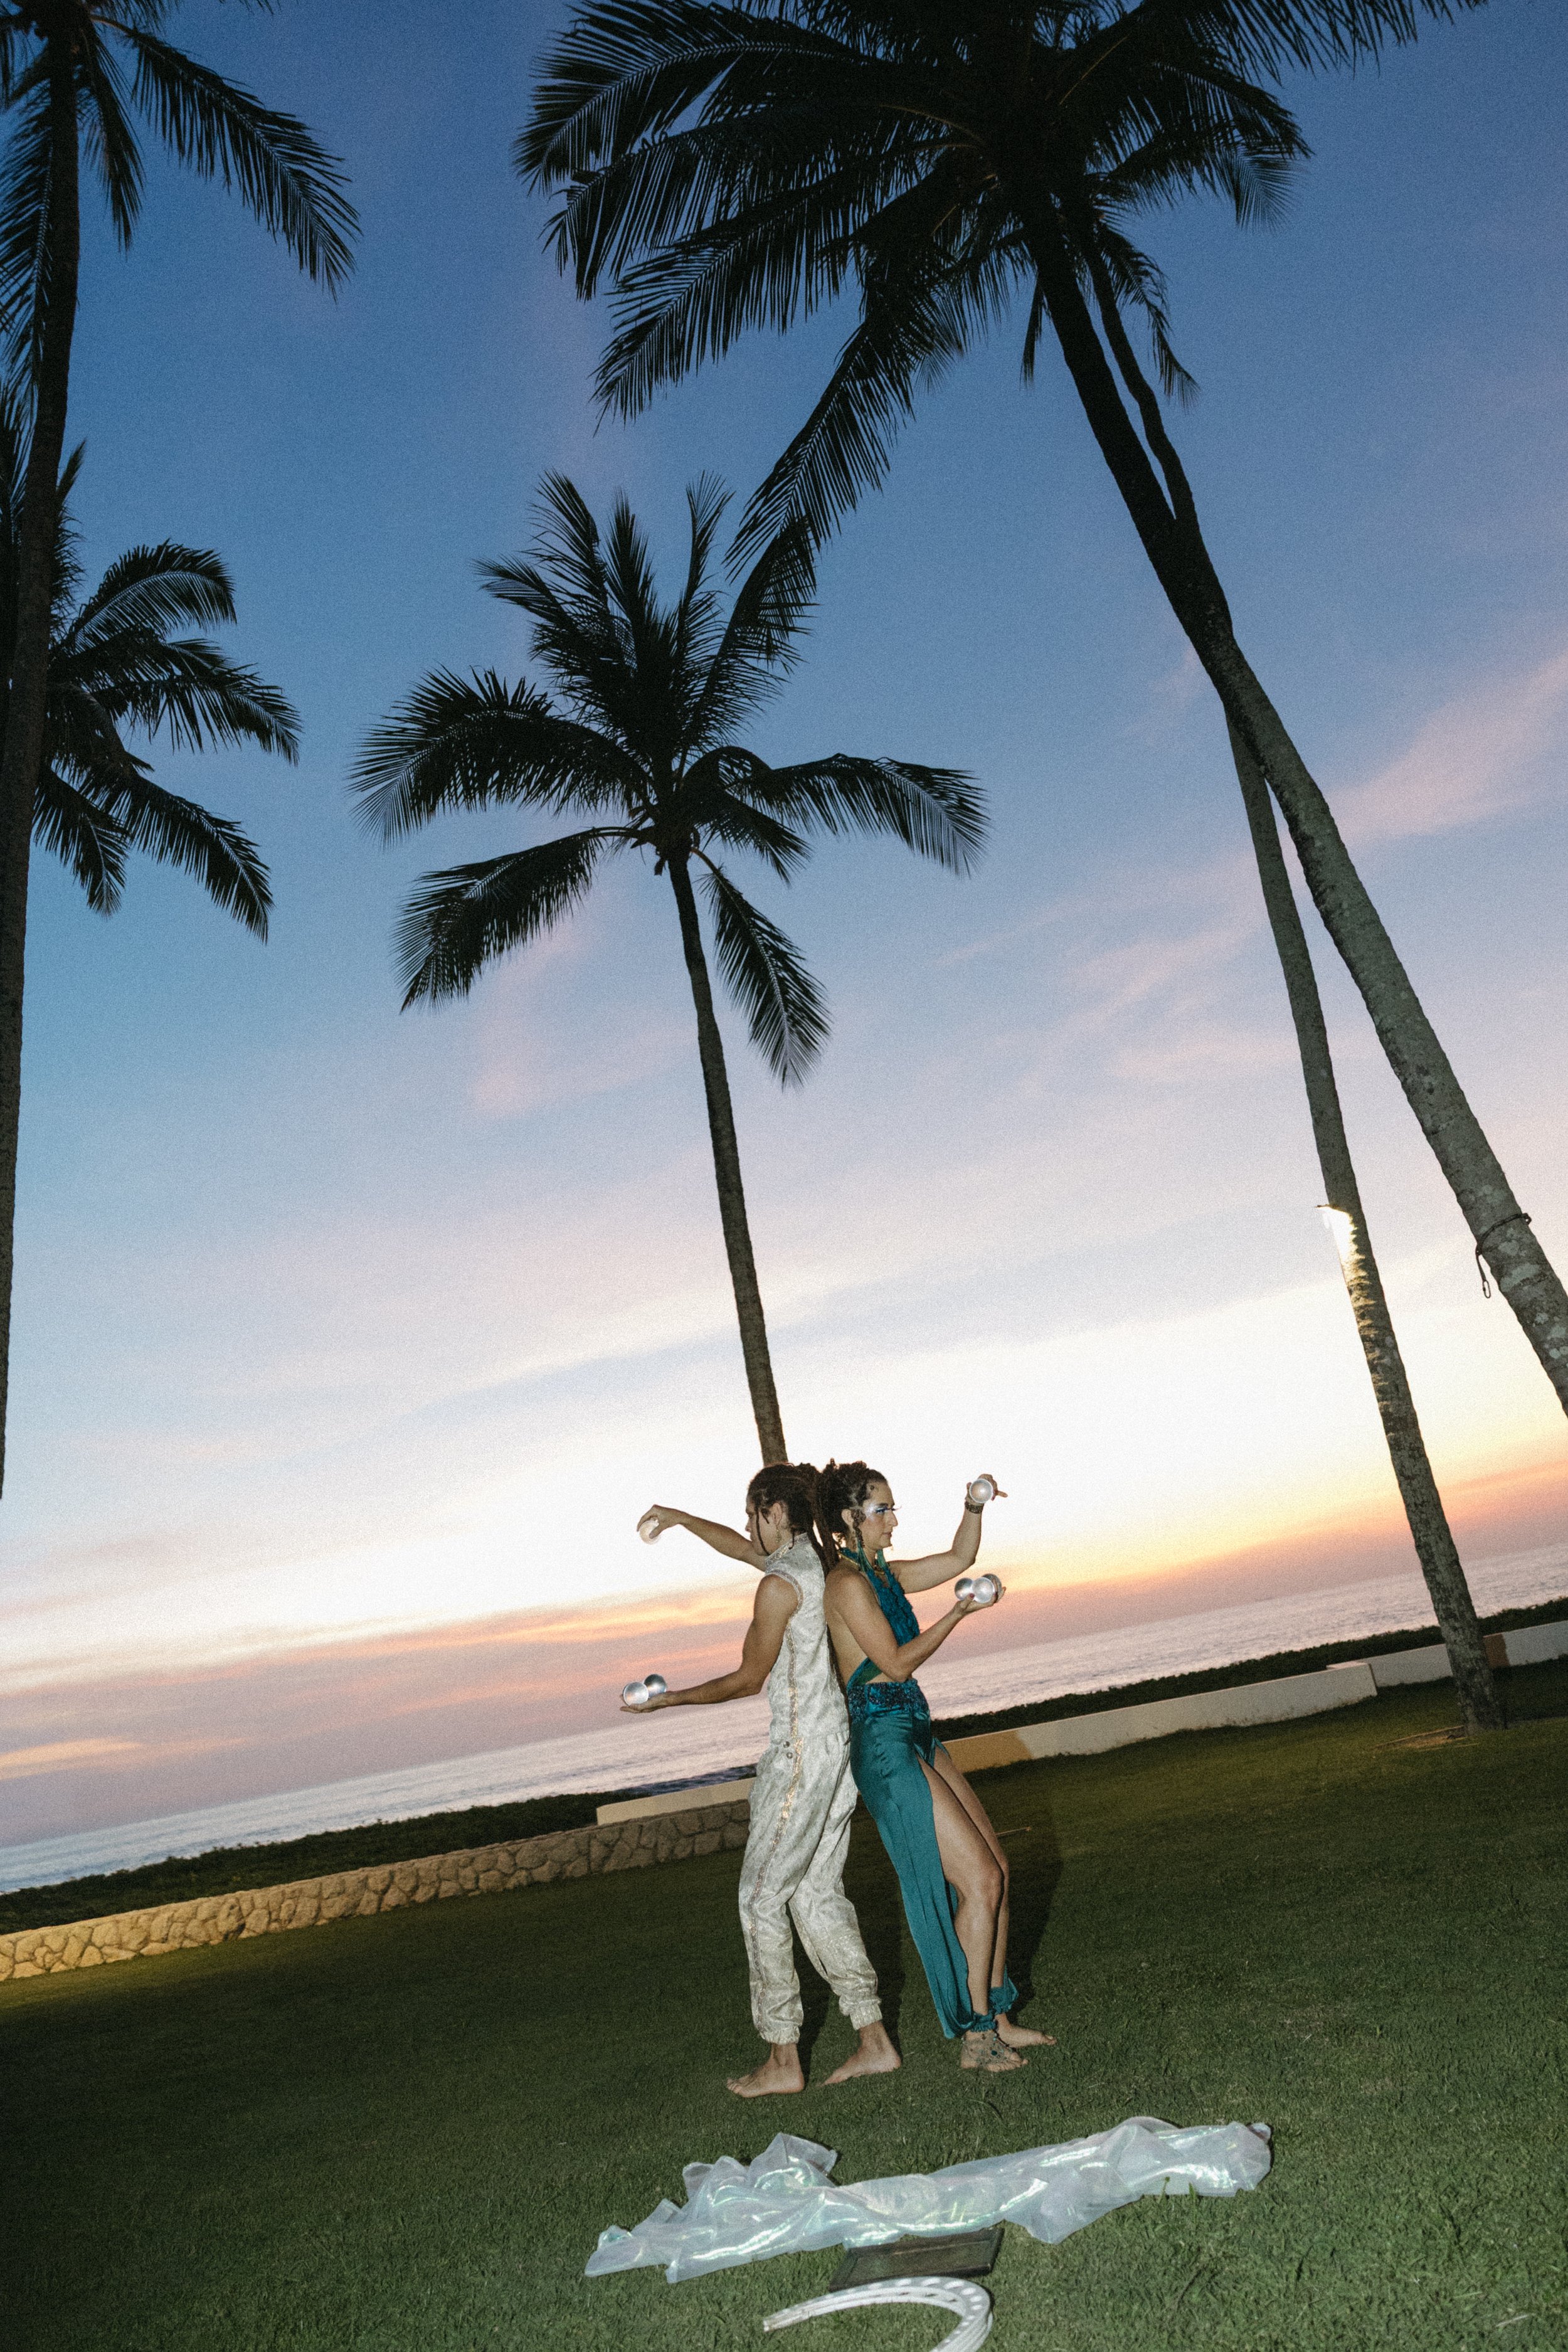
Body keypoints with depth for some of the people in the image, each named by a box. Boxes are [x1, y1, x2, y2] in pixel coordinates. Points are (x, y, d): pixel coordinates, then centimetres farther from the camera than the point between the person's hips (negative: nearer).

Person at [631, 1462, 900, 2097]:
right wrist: (680, 1518, 30)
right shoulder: (821, 1563, 9)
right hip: (839, 1742, 9)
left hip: (801, 1752, -9)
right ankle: (873, 2040, 16)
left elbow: (748, 1679, -9)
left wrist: (666, 1699, 2)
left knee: (762, 1898, 3)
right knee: (818, 1892, 14)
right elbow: (742, 1548, 28)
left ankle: (783, 2060, 10)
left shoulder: (780, 1583, -17)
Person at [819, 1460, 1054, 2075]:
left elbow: (958, 1559, 23)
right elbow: (897, 1662, -17)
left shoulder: (883, 1574, 12)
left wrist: (974, 1507, 7)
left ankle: (997, 2019, 21)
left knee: (996, 1866, 10)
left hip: (917, 1737, 9)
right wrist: (959, 1613, -11)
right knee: (981, 1881, -6)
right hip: (886, 1748, -9)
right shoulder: (848, 1582, -15)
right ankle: (977, 2037, 7)